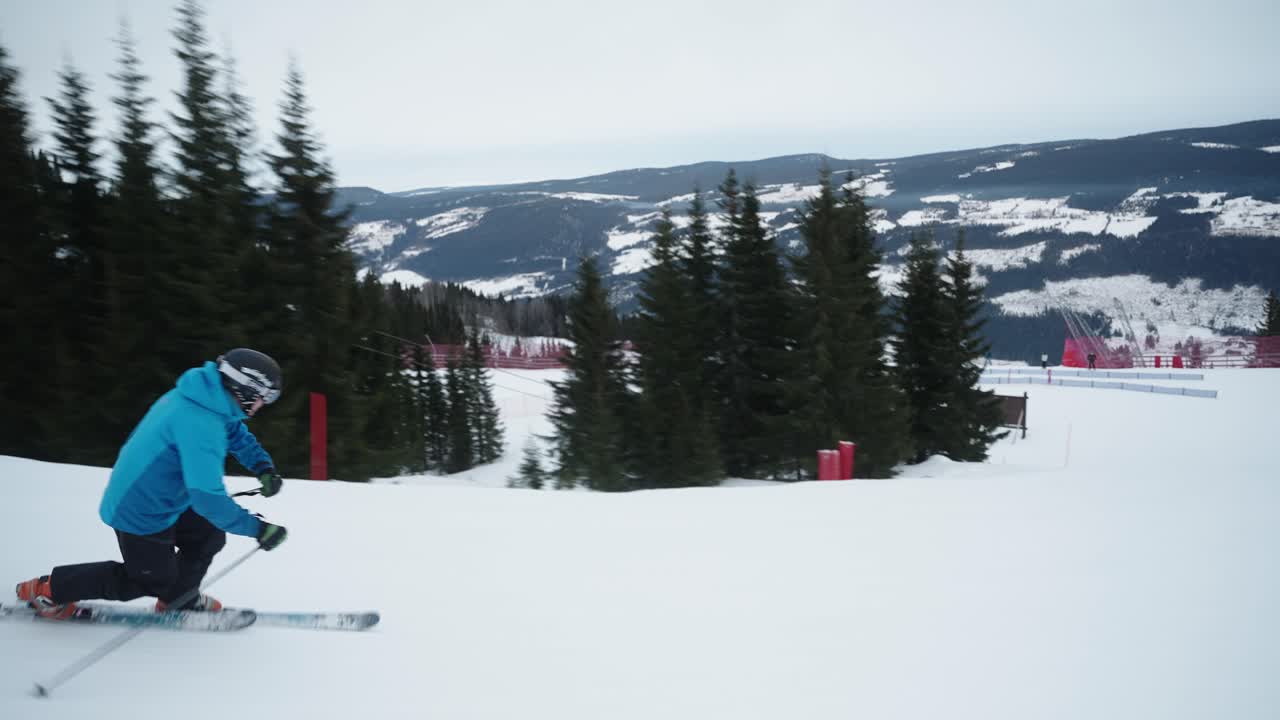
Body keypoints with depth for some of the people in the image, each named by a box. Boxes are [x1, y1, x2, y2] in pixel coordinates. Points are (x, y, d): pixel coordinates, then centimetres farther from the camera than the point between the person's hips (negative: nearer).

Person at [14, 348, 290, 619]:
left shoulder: (206, 396, -6)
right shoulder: (200, 423, -35)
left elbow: (237, 433, 13)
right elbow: (207, 497, -38)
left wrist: (264, 468, -3)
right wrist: (257, 528, -31)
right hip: (142, 513, -9)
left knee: (210, 535, 14)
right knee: (153, 581, 11)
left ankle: (178, 599, 33)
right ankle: (48, 588, 17)